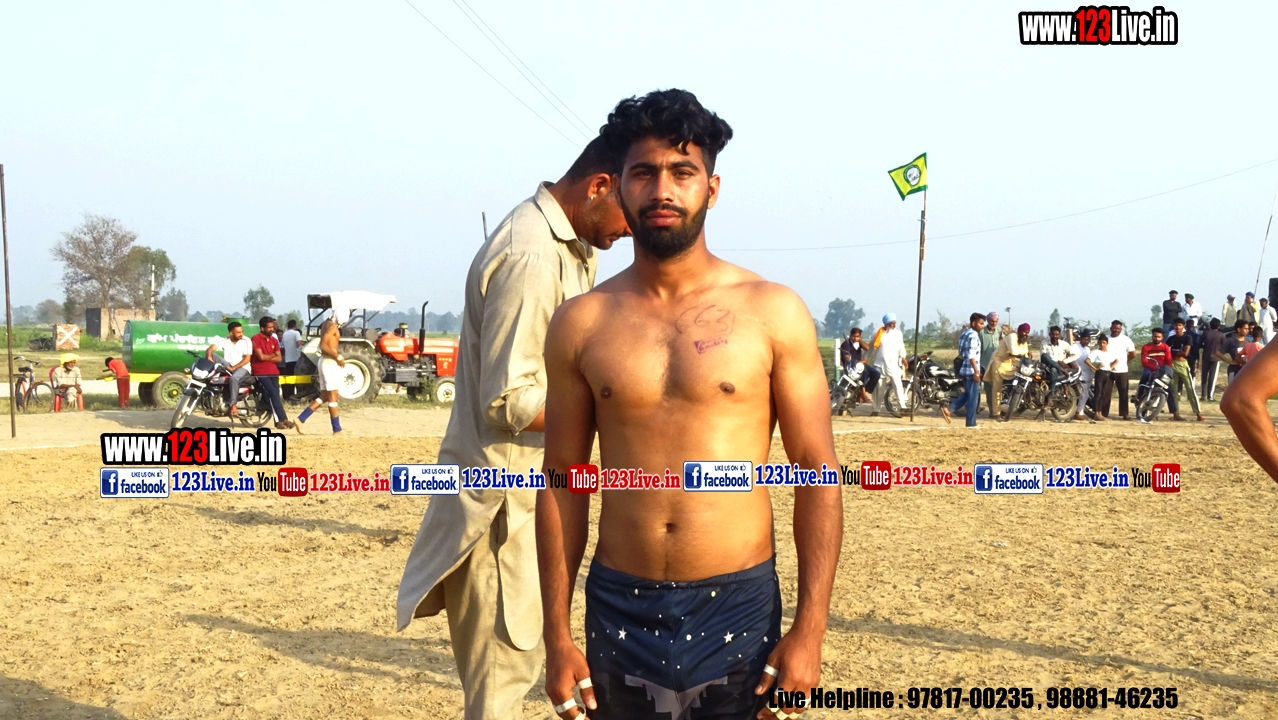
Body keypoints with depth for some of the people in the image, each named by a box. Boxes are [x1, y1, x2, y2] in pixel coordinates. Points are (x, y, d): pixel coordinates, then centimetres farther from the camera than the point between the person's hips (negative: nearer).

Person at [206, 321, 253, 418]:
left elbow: (247, 359, -12)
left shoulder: (246, 341, -6)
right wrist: (209, 356, -32)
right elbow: (211, 348, -9)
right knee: (211, 354, -15)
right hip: (228, 366, 4)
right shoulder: (224, 340, 3)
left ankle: (232, 405, -30)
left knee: (234, 378, -39)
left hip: (242, 368, -4)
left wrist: (233, 368, -20)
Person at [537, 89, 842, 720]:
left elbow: (817, 474, -3)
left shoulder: (773, 312, -4)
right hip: (619, 612, 2)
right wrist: (557, 633, 2)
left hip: (738, 609, -1)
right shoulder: (580, 324, 1)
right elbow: (563, 481, 5)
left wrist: (809, 629, -7)